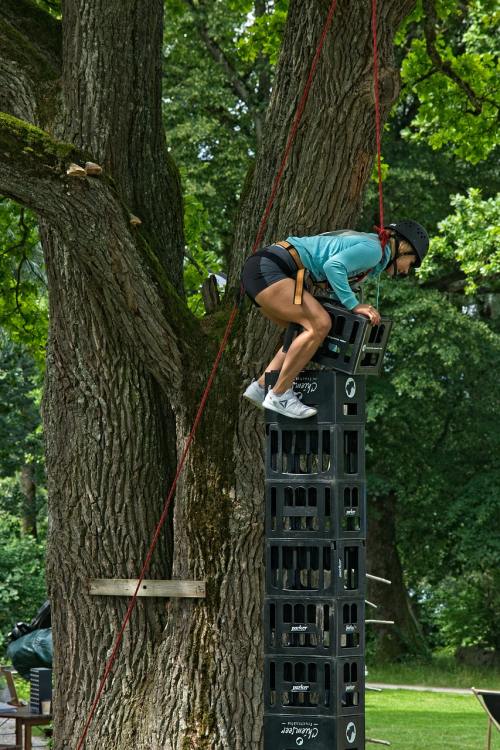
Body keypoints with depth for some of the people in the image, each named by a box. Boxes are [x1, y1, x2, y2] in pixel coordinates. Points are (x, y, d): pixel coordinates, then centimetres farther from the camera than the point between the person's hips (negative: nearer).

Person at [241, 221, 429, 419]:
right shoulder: (374, 249, -6)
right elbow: (333, 265, -20)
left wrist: (361, 309, 13)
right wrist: (354, 305, -17)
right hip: (269, 269, -11)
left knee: (304, 332, 17)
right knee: (319, 325, -20)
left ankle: (260, 387, 13)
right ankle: (279, 395, -14)